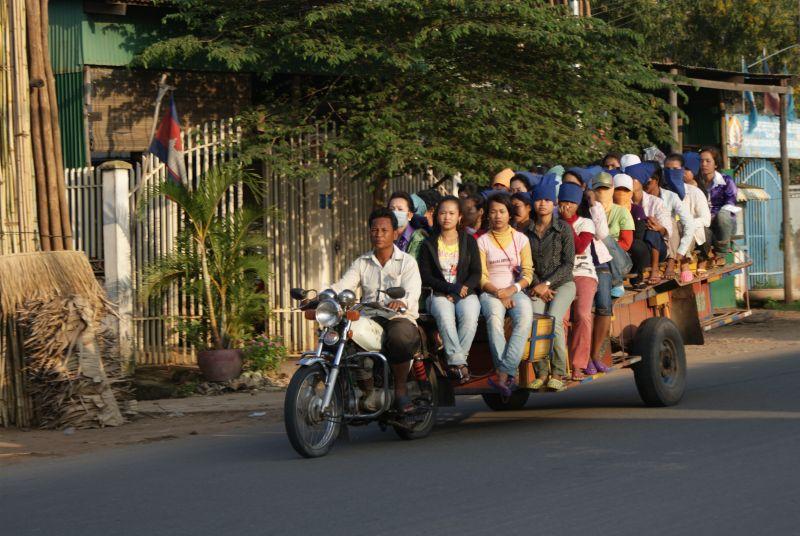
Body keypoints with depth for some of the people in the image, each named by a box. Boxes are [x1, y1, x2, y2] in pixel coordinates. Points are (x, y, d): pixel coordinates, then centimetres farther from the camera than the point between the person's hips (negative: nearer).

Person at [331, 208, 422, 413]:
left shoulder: (407, 262, 6)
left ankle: (400, 389, -17)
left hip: (401, 317, -3)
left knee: (399, 337, -40)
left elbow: (412, 292, -12)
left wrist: (400, 302, -37)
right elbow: (342, 285, 5)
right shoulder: (362, 263, 18)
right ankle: (368, 390, -10)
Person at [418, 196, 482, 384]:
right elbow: (425, 276, 3)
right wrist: (450, 288, -11)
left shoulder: (469, 241, 13)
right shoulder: (429, 244, 11)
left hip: (466, 292, 1)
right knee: (444, 316, -35)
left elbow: (476, 273, 8)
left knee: (470, 316, -34)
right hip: (440, 294, -1)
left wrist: (464, 288, -12)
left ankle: (454, 362, -31)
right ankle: (459, 362, -39)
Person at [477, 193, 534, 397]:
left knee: (525, 317, -34)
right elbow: (481, 277, 2)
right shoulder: (483, 241, 9)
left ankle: (503, 374, -39)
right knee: (494, 317, -36)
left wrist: (512, 289, -14)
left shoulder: (521, 239, 11)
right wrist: (499, 293, -14)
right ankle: (508, 376, -38)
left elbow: (527, 273, 4)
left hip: (515, 291, 1)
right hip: (490, 292, -1)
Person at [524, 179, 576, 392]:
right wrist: (537, 286, -8)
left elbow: (568, 264, -3)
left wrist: (547, 283, -12)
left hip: (562, 283, -2)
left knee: (553, 320, -28)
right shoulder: (527, 231, 9)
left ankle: (558, 374, -19)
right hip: (538, 286, 2)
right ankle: (541, 373, -19)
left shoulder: (563, 229, 0)